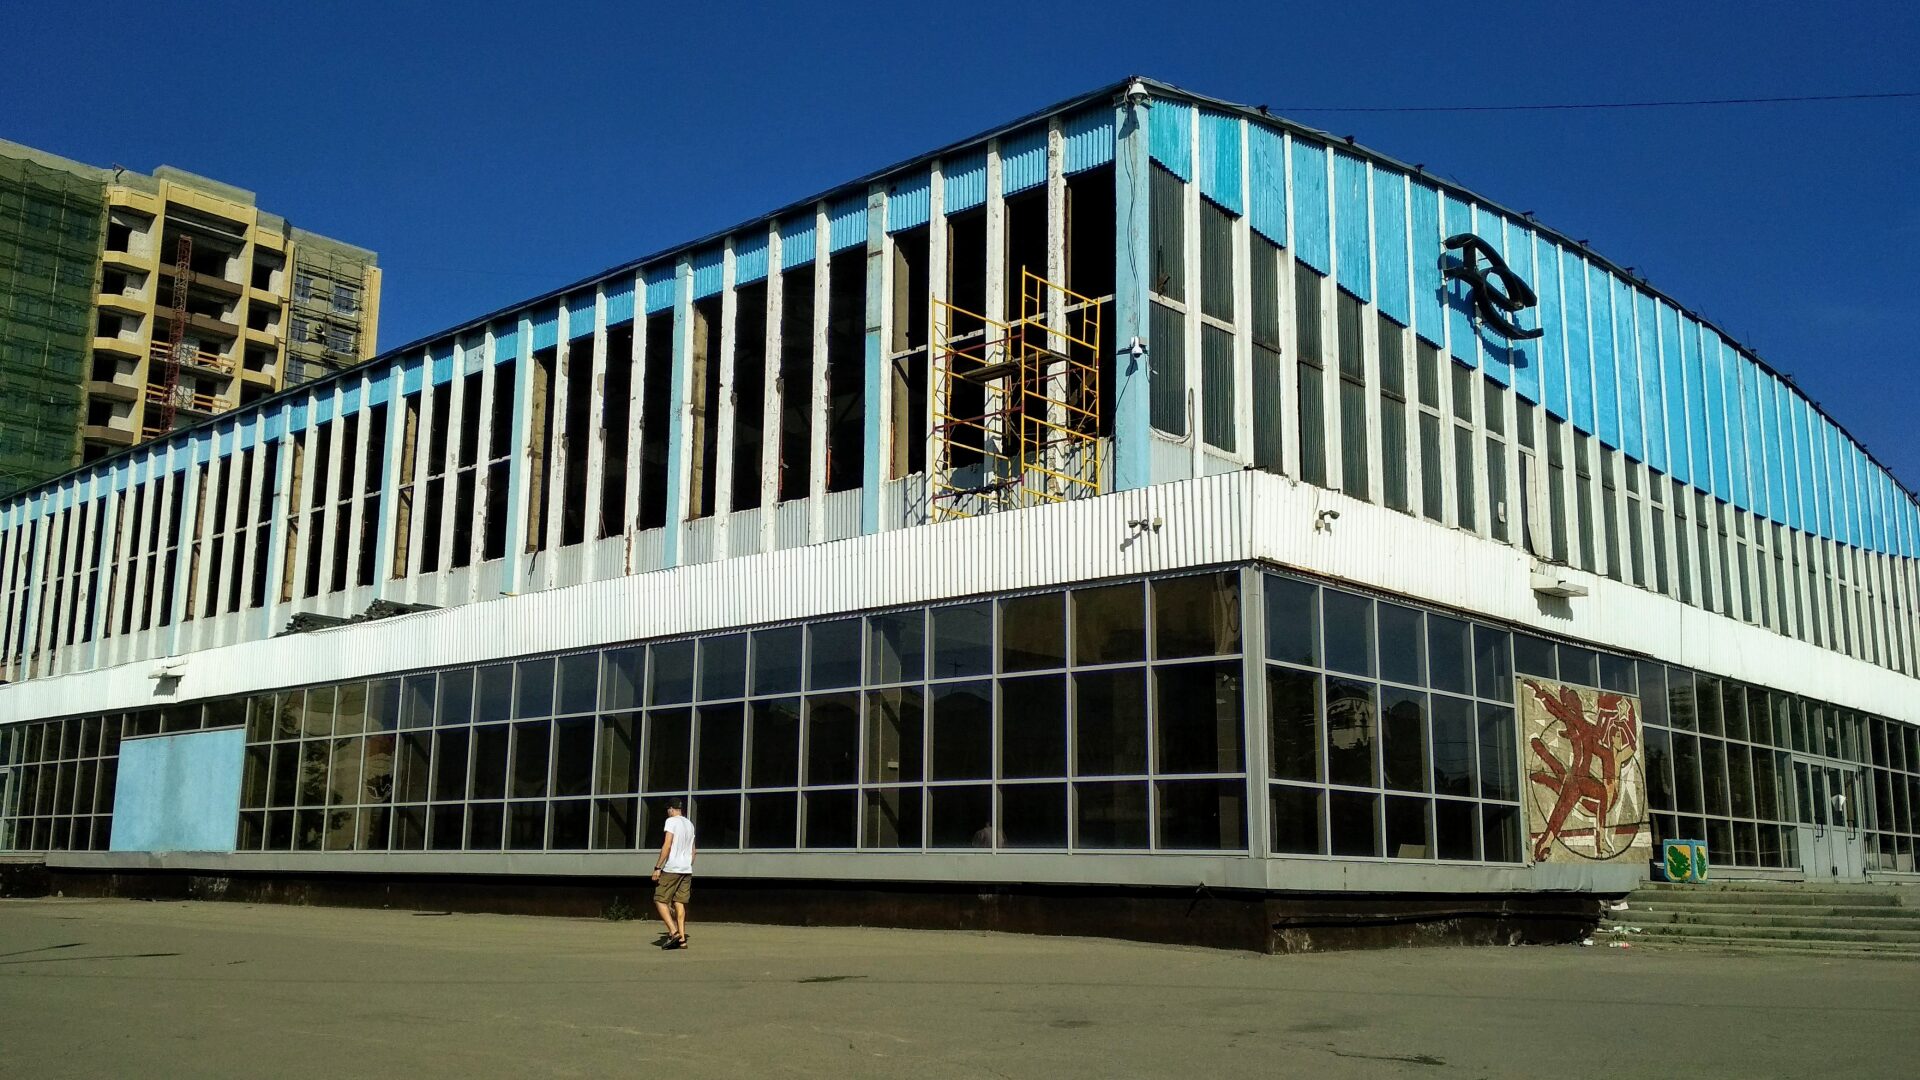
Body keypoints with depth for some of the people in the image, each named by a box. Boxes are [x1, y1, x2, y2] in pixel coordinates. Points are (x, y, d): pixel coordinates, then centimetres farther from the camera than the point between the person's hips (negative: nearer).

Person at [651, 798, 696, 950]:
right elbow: (693, 850, 23)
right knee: (680, 903, 7)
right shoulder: (690, 824, 18)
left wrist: (657, 867, -13)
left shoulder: (672, 821, -5)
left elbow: (667, 845, -14)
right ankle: (682, 939, 0)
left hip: (672, 869, -7)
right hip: (687, 869, 7)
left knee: (660, 900, 0)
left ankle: (674, 932, -14)